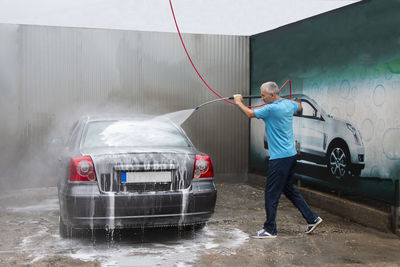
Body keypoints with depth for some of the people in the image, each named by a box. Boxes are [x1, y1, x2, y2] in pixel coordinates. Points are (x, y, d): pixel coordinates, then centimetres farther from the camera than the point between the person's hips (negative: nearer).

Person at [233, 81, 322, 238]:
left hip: (279, 158, -9)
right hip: (291, 155, 9)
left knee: (271, 194, -1)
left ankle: (269, 230, 5)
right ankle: (312, 218, 22)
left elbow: (250, 113, -7)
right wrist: (285, 99, 41)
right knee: (289, 189, 20)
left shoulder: (271, 109, -18)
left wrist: (239, 102, 10)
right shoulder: (289, 104, 7)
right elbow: (299, 107, 31)